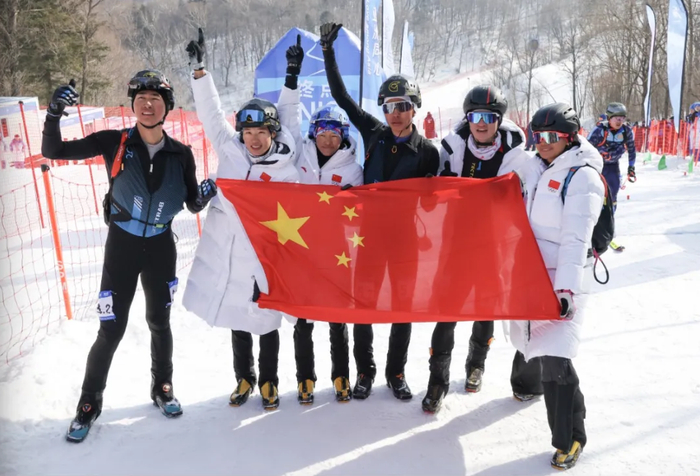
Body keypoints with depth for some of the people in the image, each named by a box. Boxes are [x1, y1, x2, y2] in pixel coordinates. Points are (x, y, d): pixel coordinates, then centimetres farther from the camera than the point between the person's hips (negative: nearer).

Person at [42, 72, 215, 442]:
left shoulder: (181, 154, -3)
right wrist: (54, 115, -24)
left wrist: (205, 196, -19)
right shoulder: (114, 143, -8)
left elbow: (192, 204, 3)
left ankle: (162, 387, 36)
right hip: (122, 245, -2)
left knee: (159, 322, 15)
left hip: (161, 246, 2)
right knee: (112, 329, 0)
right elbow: (54, 152, -8)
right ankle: (90, 401, 22)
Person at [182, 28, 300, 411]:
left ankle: (268, 382, 32)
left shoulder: (286, 170, -9)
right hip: (226, 254, 3)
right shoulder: (230, 149, -2)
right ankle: (244, 379, 37)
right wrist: (199, 69, 2)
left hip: (265, 258, -3)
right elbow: (211, 113, 5)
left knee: (266, 322, 11)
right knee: (237, 322, 17)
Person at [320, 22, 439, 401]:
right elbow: (341, 96, 5)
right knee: (363, 303, 4)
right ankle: (364, 371, 22)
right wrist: (328, 51, 2)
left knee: (403, 306, 9)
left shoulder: (427, 151, -3)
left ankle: (396, 373, 26)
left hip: (407, 235, -1)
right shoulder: (374, 133, 1)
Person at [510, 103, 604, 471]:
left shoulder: (583, 177, -13)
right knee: (526, 334, 22)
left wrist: (567, 288, -27)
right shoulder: (532, 167, 7)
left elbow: (576, 238, -21)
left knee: (554, 356, -12)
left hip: (563, 277, -7)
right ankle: (527, 384, 52)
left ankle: (569, 437, 4)